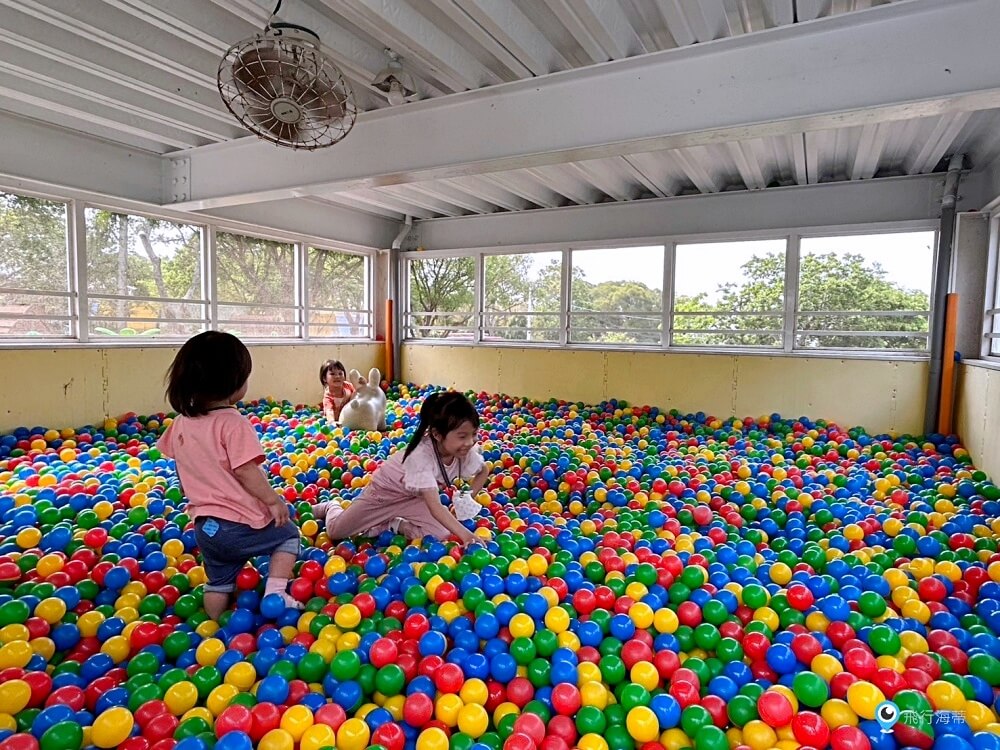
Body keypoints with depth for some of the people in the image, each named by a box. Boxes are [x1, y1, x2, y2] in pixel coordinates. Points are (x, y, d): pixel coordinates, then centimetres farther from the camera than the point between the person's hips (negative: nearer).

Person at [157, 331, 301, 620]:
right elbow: (246, 471, -22)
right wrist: (274, 501, -12)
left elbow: (188, 470, 13)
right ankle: (275, 594, 4)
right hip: (240, 523, -7)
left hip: (204, 526, 7)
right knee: (289, 534, 16)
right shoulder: (233, 423, -20)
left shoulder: (181, 424, 3)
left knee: (218, 582, 22)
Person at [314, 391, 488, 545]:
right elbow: (434, 506, -49)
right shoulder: (420, 455, -42)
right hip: (386, 489, -5)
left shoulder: (465, 451, -24)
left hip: (416, 497, 5)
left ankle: (395, 525, 5)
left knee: (442, 535, -20)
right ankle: (332, 507, 32)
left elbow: (484, 471, -1)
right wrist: (463, 533, -60)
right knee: (335, 531, -4)